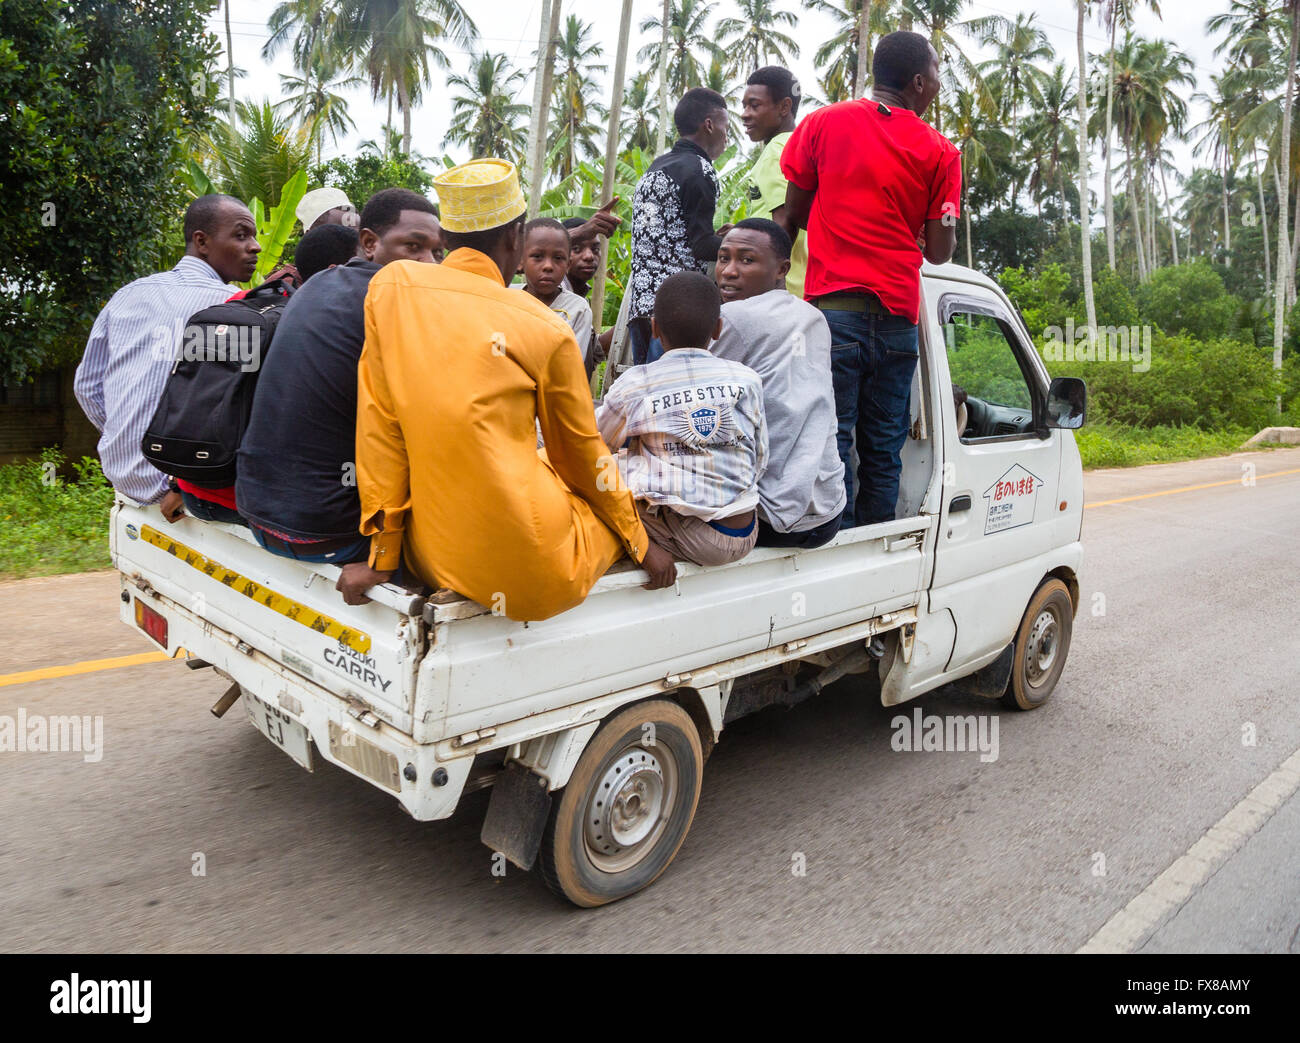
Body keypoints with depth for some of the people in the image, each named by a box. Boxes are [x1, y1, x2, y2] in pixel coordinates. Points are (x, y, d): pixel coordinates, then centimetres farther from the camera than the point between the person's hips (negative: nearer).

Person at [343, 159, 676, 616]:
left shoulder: (390, 286, 1)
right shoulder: (545, 328, -5)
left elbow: (379, 424, 0)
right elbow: (581, 454, 5)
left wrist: (382, 555, 6)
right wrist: (640, 543, 20)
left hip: (431, 557, 3)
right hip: (529, 571, -2)